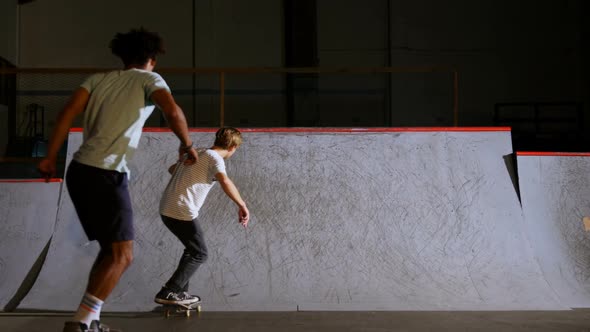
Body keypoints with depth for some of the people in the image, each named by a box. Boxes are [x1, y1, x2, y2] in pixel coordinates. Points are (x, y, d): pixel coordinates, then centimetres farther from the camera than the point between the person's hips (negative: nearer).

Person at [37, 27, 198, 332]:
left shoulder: (99, 78, 19)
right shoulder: (149, 79, 6)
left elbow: (68, 112, 6)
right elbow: (172, 111, -14)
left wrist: (50, 158, 5)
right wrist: (186, 145, 2)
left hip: (79, 171, 7)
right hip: (106, 175, -7)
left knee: (110, 249, 17)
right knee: (121, 255, -3)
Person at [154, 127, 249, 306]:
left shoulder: (197, 153, 17)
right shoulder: (214, 158, -8)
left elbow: (172, 169, 33)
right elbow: (225, 181, -28)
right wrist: (242, 205, -25)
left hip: (166, 209, 9)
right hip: (181, 212, -8)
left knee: (193, 249, 21)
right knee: (199, 254, 3)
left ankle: (180, 291, 22)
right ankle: (168, 293, -2)